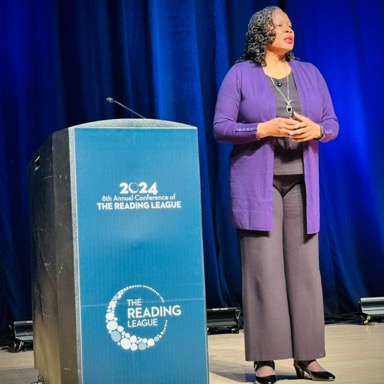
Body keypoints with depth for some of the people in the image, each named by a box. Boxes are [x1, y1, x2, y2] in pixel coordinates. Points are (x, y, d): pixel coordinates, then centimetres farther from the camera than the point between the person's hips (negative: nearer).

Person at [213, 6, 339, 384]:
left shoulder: (310, 73, 12)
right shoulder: (240, 74, 0)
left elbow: (332, 124, 11)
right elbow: (221, 127, -6)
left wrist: (315, 129, -12)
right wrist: (265, 129, -18)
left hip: (301, 183, 4)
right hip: (257, 185, -3)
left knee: (304, 268, 1)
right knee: (262, 270, -5)